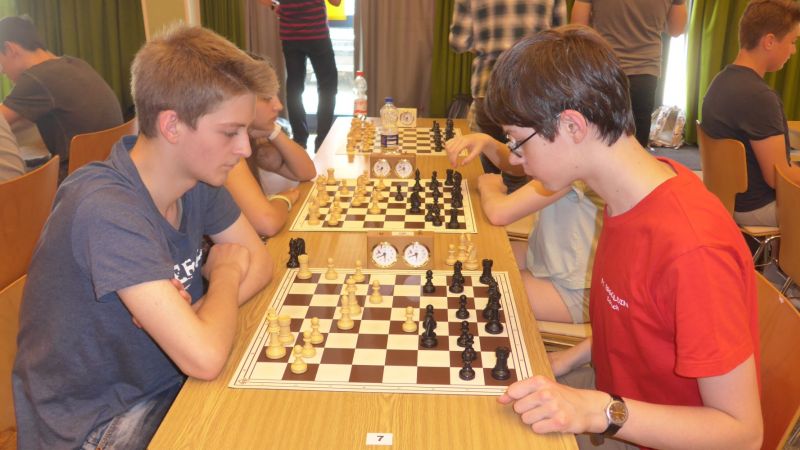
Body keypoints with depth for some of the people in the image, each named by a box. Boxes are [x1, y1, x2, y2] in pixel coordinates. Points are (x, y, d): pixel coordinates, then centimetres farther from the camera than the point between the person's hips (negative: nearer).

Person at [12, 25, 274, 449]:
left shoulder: (198, 179, -6)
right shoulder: (107, 209, -30)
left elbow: (259, 261, 1)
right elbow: (204, 358, -35)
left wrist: (193, 313, -18)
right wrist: (226, 273, -15)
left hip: (171, 383, 7)